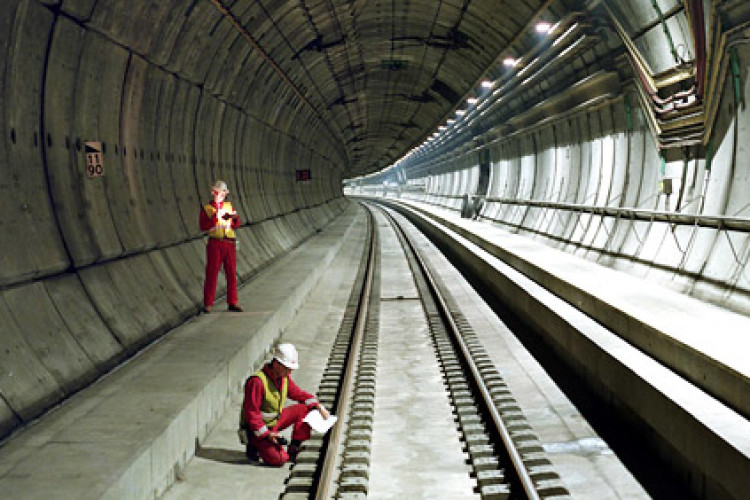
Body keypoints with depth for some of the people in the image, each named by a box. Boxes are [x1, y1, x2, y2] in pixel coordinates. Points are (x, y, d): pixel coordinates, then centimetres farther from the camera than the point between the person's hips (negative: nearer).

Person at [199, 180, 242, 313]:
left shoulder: (229, 206, 15)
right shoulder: (206, 209, 5)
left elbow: (236, 225, 12)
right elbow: (203, 227, -8)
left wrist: (235, 217, -9)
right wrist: (216, 217, -19)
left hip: (230, 243, 3)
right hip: (215, 243, -3)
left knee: (231, 273, 5)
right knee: (212, 273, -3)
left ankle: (232, 303, 12)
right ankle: (208, 304, 2)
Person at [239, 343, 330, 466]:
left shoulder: (284, 377, -2)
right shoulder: (257, 381, -27)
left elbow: (299, 394, 11)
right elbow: (251, 413, -25)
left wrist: (318, 406, -3)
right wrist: (267, 434, -26)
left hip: (275, 421, 8)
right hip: (258, 429, -8)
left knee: (305, 409, -6)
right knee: (279, 459, -24)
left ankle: (293, 449, 2)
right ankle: (255, 446, 4)